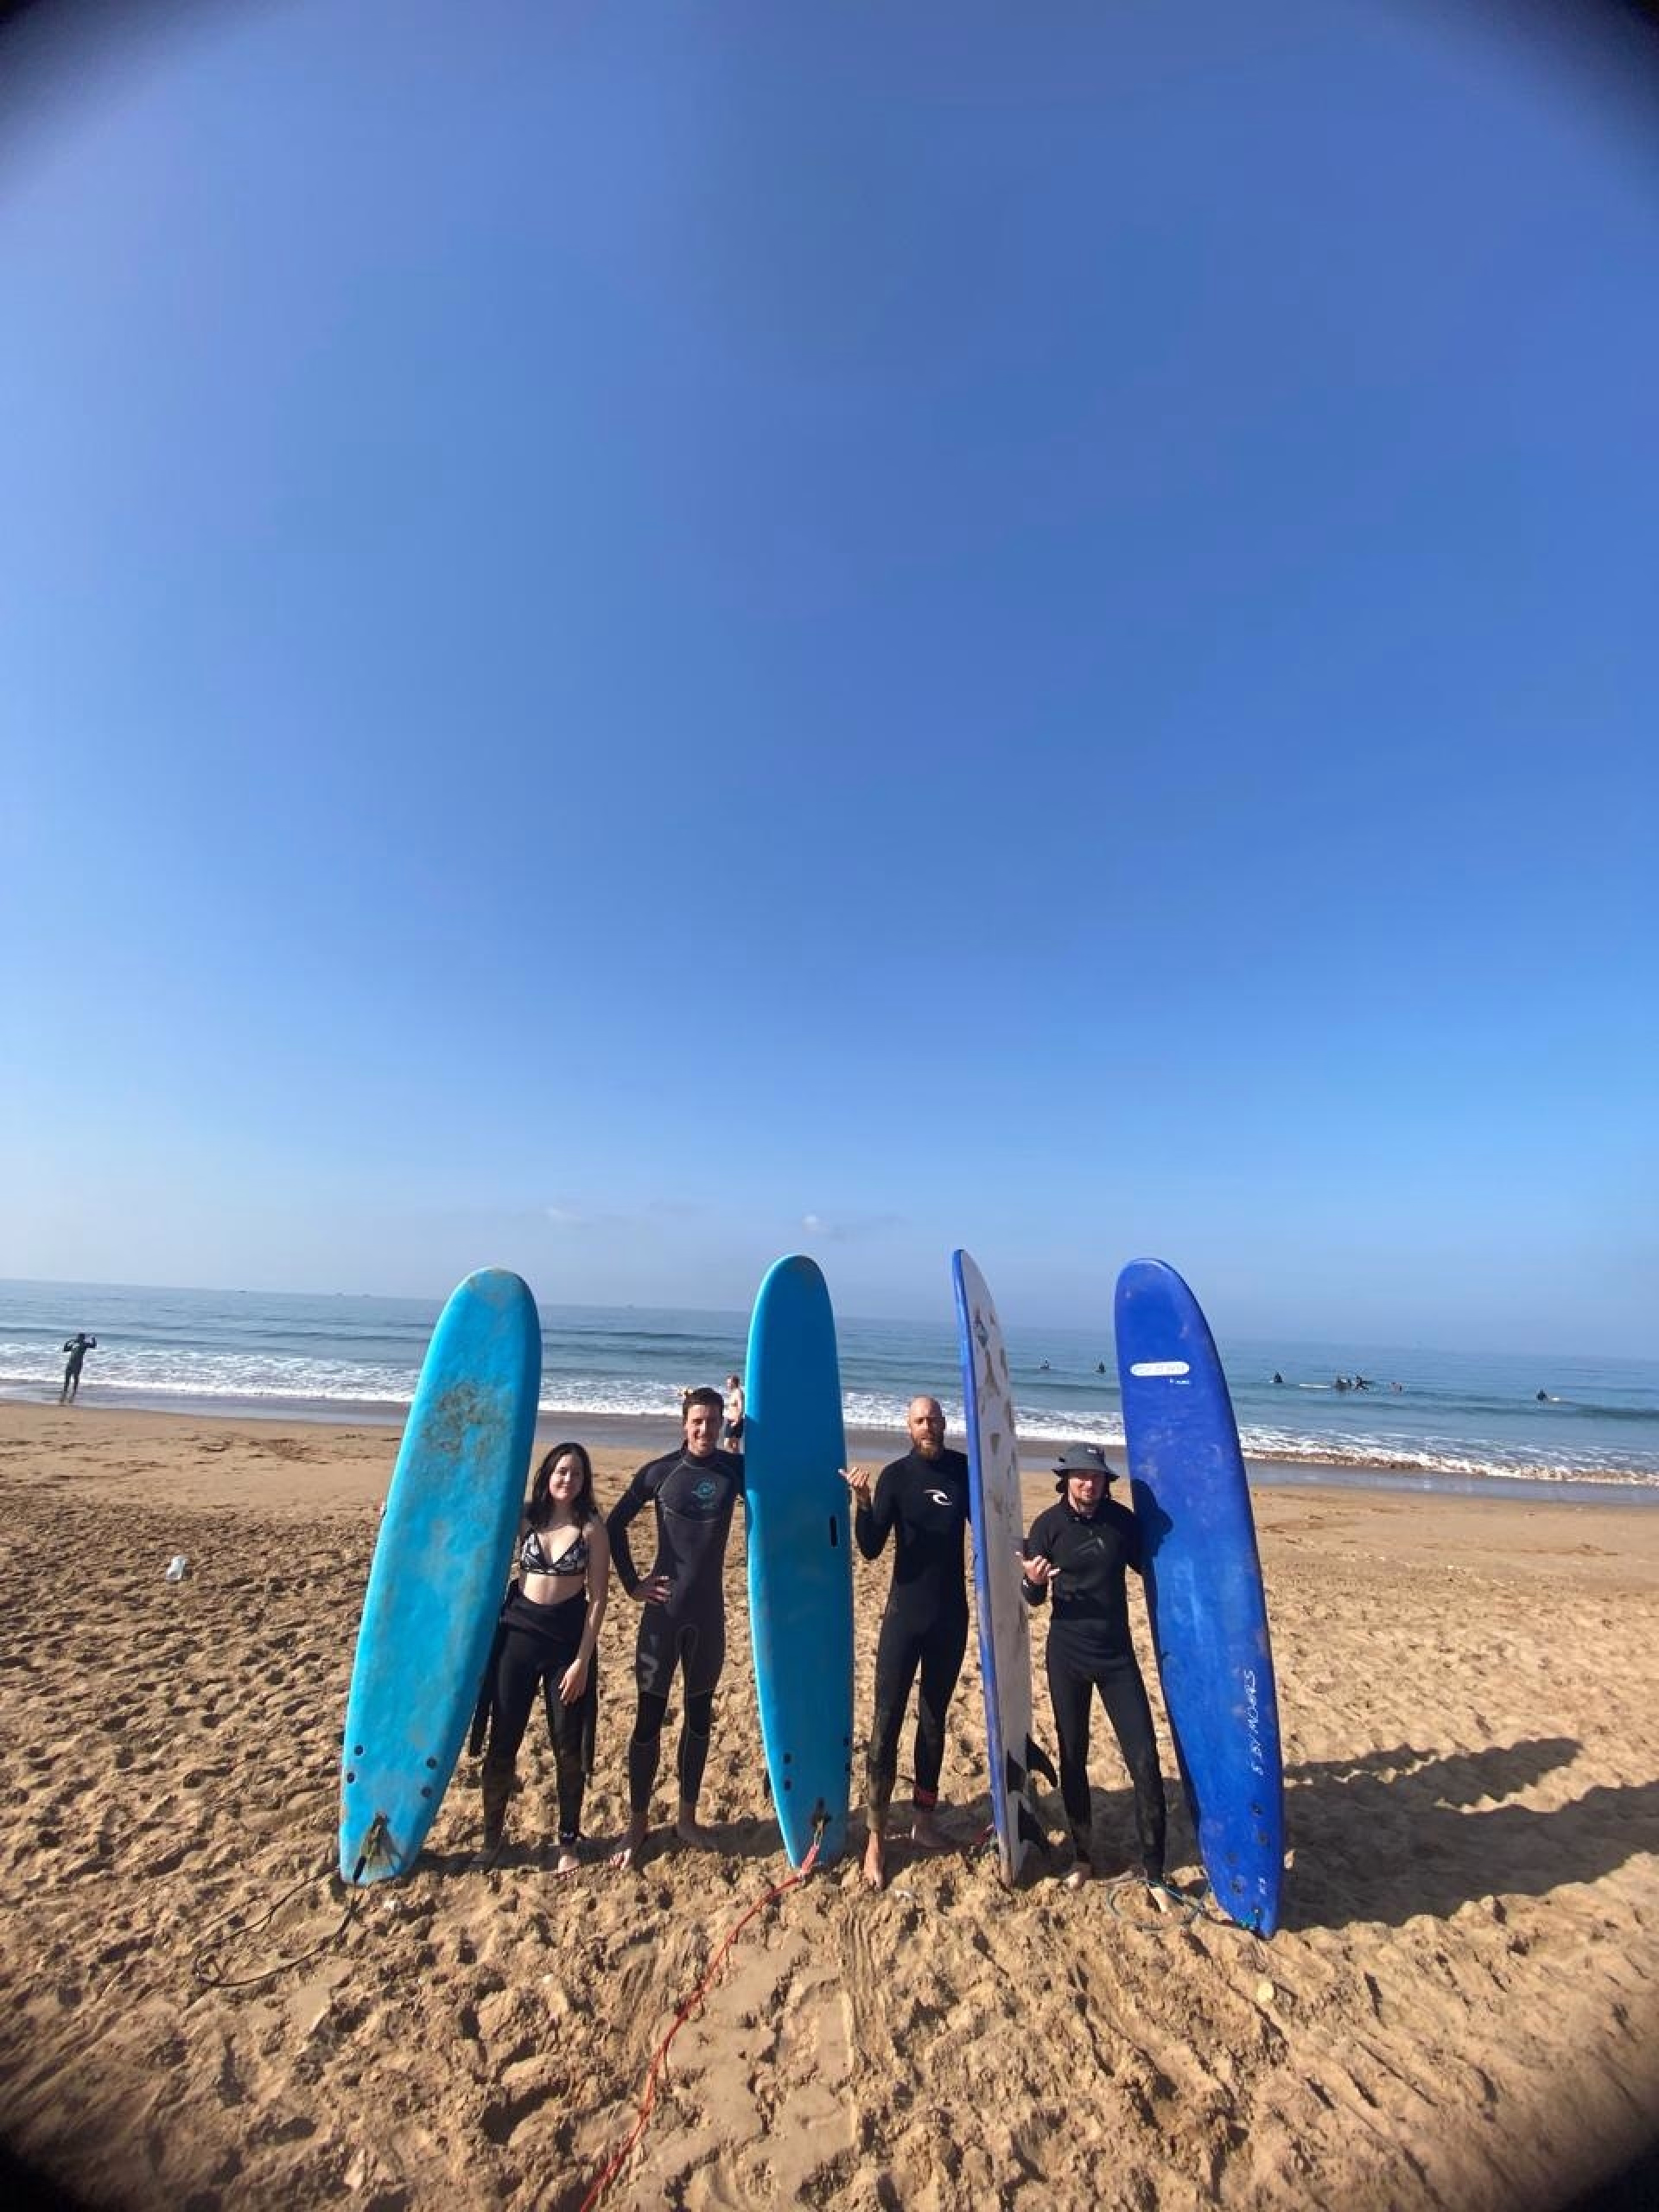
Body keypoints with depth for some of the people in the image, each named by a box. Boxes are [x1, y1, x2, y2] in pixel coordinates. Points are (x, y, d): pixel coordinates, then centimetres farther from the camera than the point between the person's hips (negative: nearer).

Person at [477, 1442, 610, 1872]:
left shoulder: (592, 1527, -8)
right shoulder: (524, 1518, -2)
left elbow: (598, 1597, -7)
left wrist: (582, 1660, -10)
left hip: (568, 1638, -1)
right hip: (517, 1632, 2)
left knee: (568, 1745, 10)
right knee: (503, 1741, 8)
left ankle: (569, 1839, 31)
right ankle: (491, 1836, 32)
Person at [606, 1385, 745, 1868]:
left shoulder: (734, 1468, -4)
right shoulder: (659, 1471, -9)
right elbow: (615, 1524, 1)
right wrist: (631, 1584, -1)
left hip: (709, 1610, 2)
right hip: (663, 1609, -2)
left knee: (699, 1712, 15)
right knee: (649, 1716, 7)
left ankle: (686, 1818, 34)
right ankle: (637, 1823, 27)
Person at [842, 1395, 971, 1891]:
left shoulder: (963, 1469, -3)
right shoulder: (896, 1475, -11)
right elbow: (871, 1548, -16)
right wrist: (861, 1502, -31)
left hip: (952, 1616, 3)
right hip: (905, 1615, -3)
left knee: (933, 1720, 17)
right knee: (887, 1723, -1)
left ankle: (924, 1818, 32)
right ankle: (876, 1837, 12)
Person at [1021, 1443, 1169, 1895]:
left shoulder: (1121, 1519, -9)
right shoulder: (1048, 1525, -14)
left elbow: (1147, 1566, 10)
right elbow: (1033, 1600, -7)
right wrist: (1033, 1582, -29)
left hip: (1117, 1654, 1)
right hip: (1067, 1655, -1)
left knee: (1144, 1760, 0)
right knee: (1073, 1759, 12)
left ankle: (1153, 1869, 18)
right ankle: (1081, 1855, 32)